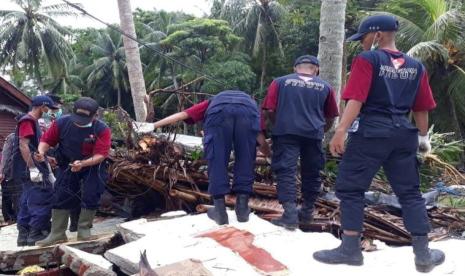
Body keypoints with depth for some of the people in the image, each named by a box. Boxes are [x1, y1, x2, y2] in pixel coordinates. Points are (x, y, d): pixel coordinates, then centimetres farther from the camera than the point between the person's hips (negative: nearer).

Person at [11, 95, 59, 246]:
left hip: (29, 170, 10)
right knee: (41, 201, -9)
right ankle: (36, 234, -6)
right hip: (31, 170, -10)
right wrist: (33, 168, -24)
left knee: (27, 203, 11)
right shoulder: (28, 121, -12)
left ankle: (24, 235, 15)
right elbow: (23, 145, -21)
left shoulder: (32, 122, 18)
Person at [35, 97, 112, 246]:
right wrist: (41, 151, -30)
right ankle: (57, 233, 8)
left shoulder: (102, 129, -25)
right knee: (61, 198, 1)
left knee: (90, 197, -6)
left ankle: (84, 230, 10)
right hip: (67, 166, 2)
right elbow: (47, 140, -8)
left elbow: (101, 154, -28)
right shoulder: (61, 123, -18)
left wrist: (83, 164, -43)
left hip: (93, 167, -2)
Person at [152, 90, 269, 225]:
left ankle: (220, 211, 10)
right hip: (248, 111, 1)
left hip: (219, 111, -1)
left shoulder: (211, 104, 43)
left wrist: (153, 126, 40)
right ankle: (242, 208, 16)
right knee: (245, 160, 14)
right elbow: (260, 137, 40)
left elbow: (182, 114, 37)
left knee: (217, 161, 9)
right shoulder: (250, 101, 46)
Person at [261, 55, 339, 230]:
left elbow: (269, 110, 4)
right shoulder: (325, 87, 14)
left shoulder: (280, 82, 10)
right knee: (311, 173, 15)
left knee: (286, 171, -2)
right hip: (313, 134, 2)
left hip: (286, 132, -2)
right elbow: (331, 118, 19)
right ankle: (306, 213, 24)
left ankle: (290, 215, -13)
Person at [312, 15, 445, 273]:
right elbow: (421, 109, 16)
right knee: (410, 193, 11)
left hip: (370, 133, -6)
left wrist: (340, 131, -18)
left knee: (350, 189, 3)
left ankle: (350, 249, 5)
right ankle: (423, 254, 14)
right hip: (403, 135, 6)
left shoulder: (367, 59, -4)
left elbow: (356, 100, -15)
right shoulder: (416, 66, 14)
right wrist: (423, 137, 27)